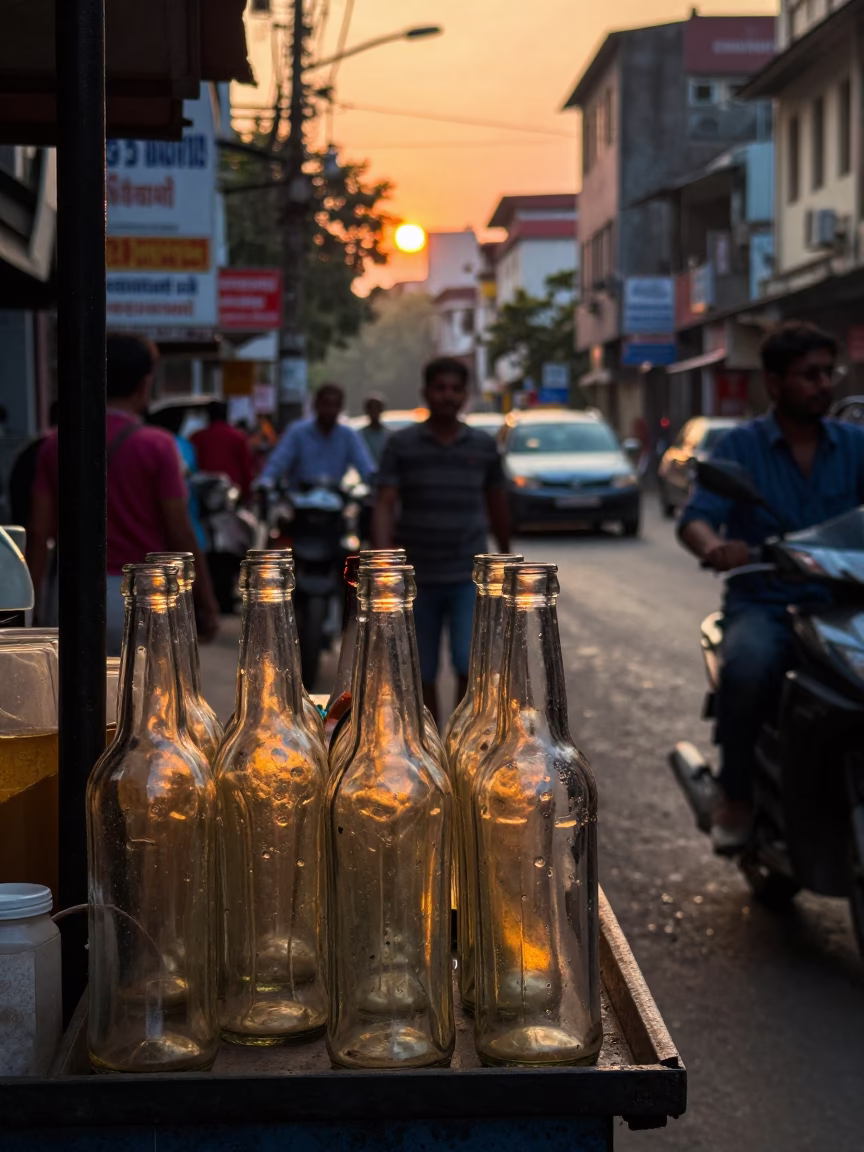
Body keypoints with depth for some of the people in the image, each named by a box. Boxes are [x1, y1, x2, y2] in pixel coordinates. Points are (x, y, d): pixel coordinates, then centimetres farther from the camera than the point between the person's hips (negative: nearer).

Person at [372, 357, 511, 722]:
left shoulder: (484, 445, 4)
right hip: (417, 579, 0)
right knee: (423, 675, 8)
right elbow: (385, 506, -9)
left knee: (471, 666, -14)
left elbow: (497, 505, 15)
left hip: (468, 578, 0)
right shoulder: (401, 444, -1)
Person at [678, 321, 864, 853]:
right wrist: (714, 546, -35)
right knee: (748, 664, -36)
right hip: (763, 603, -2)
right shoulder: (740, 446, 4)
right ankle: (736, 795, -15)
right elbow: (696, 518, -10)